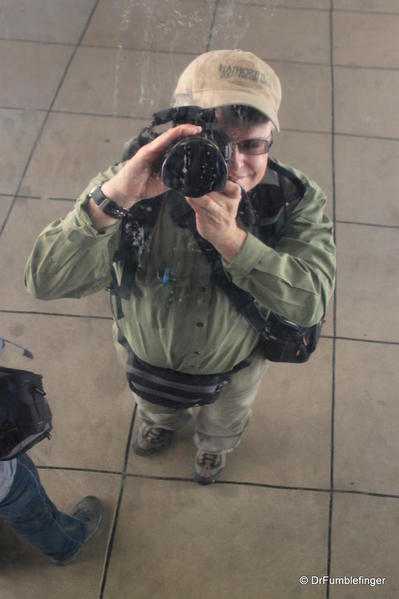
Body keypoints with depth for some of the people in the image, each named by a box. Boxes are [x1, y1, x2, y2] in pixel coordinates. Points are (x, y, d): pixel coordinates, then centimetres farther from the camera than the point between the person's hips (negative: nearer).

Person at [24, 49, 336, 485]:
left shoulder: (296, 200, -33)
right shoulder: (135, 189, -36)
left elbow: (310, 302, -43)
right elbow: (45, 282, -44)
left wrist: (229, 238, -56)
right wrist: (113, 197, -59)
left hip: (235, 364, 0)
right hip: (149, 355, 0)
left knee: (225, 423, 37)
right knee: (155, 407, 38)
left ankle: (214, 446, 76)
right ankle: (161, 424, 78)